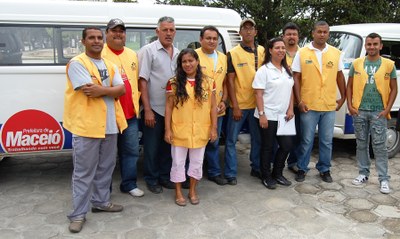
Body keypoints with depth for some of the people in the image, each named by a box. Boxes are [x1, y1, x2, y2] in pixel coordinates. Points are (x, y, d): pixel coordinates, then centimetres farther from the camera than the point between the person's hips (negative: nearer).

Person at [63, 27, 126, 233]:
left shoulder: (109, 65, 13)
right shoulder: (77, 63, -8)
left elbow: (122, 89, 1)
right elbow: (89, 91, -20)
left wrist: (101, 90, -15)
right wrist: (110, 89, -7)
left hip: (109, 125, 7)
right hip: (86, 125, -7)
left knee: (105, 167, 17)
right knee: (84, 172, 1)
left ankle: (101, 201, 34)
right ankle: (78, 214, 12)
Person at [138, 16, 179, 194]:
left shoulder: (178, 53, 9)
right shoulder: (148, 50, -7)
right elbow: (142, 81, -11)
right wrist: (147, 110, -15)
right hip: (154, 109, -5)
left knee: (168, 145, 14)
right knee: (152, 147, 6)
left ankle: (165, 177, 29)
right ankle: (151, 180, 22)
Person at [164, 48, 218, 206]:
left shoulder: (208, 82, 0)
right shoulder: (174, 83, -3)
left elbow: (213, 107, 3)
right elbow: (169, 107, -2)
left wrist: (213, 128, -1)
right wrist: (168, 130, -6)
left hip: (200, 131, 2)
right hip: (179, 131, -1)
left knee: (197, 162, 14)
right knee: (178, 162, 9)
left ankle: (192, 191, 31)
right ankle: (178, 192, 26)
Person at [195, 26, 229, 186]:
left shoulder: (223, 57, 11)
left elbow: (224, 82, 15)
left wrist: (224, 101, 3)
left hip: (217, 109, 5)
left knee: (214, 142, 16)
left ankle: (214, 172, 30)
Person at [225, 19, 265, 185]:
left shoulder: (262, 52, 6)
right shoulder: (233, 53, -4)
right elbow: (230, 80, -7)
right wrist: (235, 106, -12)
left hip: (257, 103, 4)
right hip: (239, 105, -3)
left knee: (258, 139, 15)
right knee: (231, 140, 3)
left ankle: (257, 168, 32)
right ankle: (230, 173, 15)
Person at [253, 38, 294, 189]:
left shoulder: (287, 70, 12)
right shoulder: (264, 70, -8)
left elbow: (290, 90, 16)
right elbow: (258, 94, -12)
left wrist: (290, 109, 5)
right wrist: (261, 114, -18)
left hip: (283, 116, 6)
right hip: (268, 116, -6)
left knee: (287, 145, 7)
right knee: (268, 147, 4)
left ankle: (277, 173, 26)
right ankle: (266, 177, 20)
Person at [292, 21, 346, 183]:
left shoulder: (336, 53, 6)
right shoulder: (302, 53, -1)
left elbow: (340, 76, 14)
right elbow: (296, 78, -2)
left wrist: (343, 97, 12)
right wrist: (299, 101, -8)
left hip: (329, 105, 3)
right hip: (308, 105, -2)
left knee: (327, 141, 11)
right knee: (306, 140, 6)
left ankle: (324, 169, 26)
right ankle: (302, 168, 22)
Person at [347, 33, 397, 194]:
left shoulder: (389, 65, 2)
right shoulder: (356, 64, 6)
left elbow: (394, 89, 3)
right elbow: (349, 86, 8)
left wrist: (387, 109, -6)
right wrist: (350, 105, -1)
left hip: (379, 112, -2)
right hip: (359, 111, 2)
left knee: (380, 146, -1)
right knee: (361, 144, 11)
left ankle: (384, 179, 8)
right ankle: (363, 173, 23)